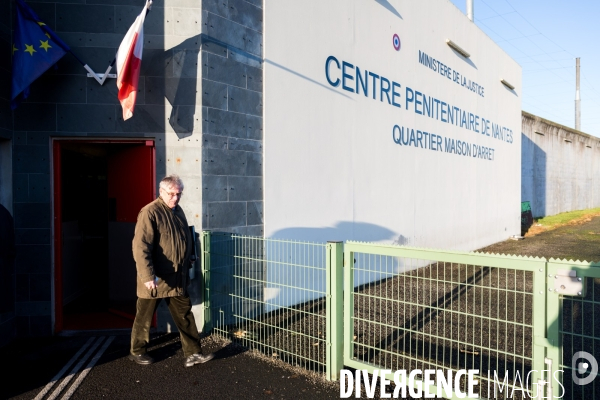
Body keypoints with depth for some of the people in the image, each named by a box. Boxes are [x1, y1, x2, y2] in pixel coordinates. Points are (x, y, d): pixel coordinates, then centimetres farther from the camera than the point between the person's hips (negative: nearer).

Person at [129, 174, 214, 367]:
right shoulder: (150, 212, -16)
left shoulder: (178, 211, 9)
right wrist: (148, 276, -26)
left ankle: (193, 353, 15)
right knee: (144, 317, 12)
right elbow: (140, 246, -22)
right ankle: (136, 351, 32)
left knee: (185, 315, 8)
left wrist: (186, 268, 21)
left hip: (177, 278, 7)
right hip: (155, 279, -7)